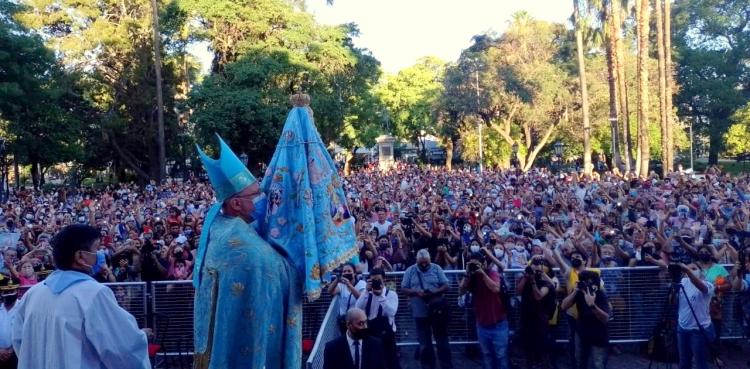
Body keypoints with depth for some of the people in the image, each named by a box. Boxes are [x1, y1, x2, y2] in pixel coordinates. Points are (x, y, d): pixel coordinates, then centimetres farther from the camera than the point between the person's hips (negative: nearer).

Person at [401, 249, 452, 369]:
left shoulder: (436, 268, -1)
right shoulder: (410, 271, 1)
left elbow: (446, 286, -1)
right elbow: (404, 289, 1)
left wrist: (434, 292, -18)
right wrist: (416, 292, -16)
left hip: (437, 310, -1)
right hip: (420, 312, 1)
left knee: (442, 339, 7)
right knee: (424, 342, 11)